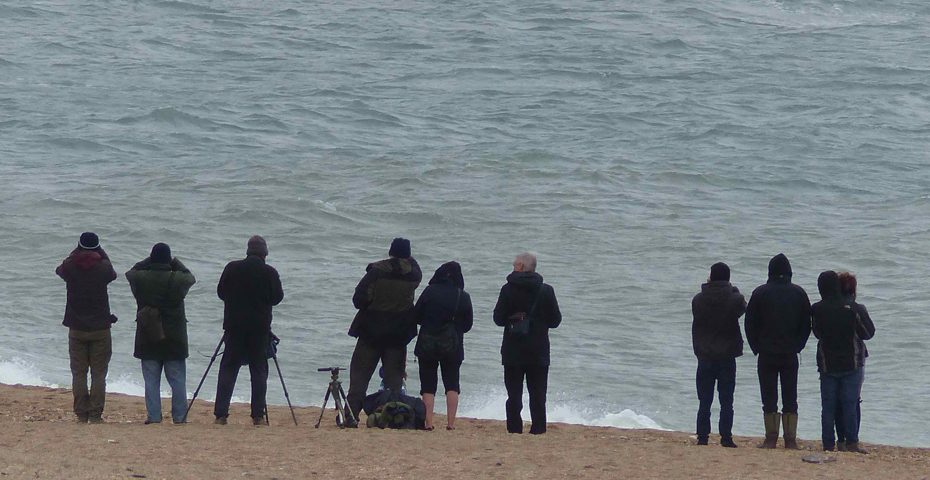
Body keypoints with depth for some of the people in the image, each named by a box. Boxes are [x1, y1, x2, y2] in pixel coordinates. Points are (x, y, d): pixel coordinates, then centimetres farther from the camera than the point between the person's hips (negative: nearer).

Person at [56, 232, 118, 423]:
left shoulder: (70, 267, -6)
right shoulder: (103, 268, -8)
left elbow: (59, 270, 18)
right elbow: (113, 274, 15)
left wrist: (77, 252, 22)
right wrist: (101, 254, 22)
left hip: (76, 328, 1)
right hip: (100, 328, -1)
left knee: (78, 373, 6)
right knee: (99, 374, 3)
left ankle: (81, 414, 3)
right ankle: (96, 414, -2)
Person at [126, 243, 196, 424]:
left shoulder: (141, 278, -9)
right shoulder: (177, 279, -9)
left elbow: (130, 272, 14)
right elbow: (190, 277, 12)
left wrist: (148, 262, 17)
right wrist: (176, 263, 18)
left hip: (147, 340, 0)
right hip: (174, 340, 0)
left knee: (151, 380, 5)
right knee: (177, 380, 7)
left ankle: (153, 416, 1)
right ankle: (179, 416, 7)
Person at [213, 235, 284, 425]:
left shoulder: (232, 268, -1)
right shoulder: (269, 273, -6)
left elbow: (221, 292, 7)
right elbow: (277, 298, -1)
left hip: (234, 326, 1)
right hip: (260, 328, -1)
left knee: (228, 369, 4)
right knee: (259, 370, 5)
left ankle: (220, 414, -3)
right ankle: (257, 415, 2)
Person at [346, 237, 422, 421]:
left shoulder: (376, 271, -12)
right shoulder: (413, 273, -5)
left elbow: (359, 299, -12)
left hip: (371, 331, -2)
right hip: (399, 335, 2)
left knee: (360, 374, 4)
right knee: (394, 377, 7)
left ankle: (351, 414, -1)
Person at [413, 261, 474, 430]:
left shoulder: (430, 291, -6)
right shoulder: (463, 297, -3)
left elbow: (416, 316, 1)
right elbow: (468, 324, 5)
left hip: (427, 345, -1)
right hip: (453, 346, 1)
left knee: (428, 385, 5)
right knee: (452, 384, 8)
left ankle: (428, 422, -1)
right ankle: (451, 422, -1)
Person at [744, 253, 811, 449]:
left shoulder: (760, 293, -3)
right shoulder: (799, 293, 2)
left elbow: (750, 323, 0)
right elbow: (806, 324, 5)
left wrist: (757, 348, 8)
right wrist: (797, 346, 12)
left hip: (766, 354, -2)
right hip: (790, 355, 2)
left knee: (769, 399, 2)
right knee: (790, 399, 5)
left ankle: (771, 438, 0)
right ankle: (790, 439, 2)